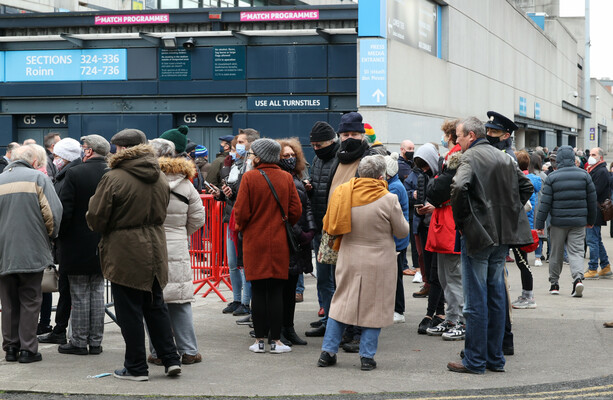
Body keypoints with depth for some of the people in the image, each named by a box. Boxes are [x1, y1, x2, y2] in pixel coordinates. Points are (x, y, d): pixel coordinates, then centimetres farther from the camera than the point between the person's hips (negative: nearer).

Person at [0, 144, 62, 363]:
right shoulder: (38, 178, -4)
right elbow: (53, 212, -10)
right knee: (30, 300, 6)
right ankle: (28, 348, 5)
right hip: (32, 252, -3)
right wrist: (50, 235, 8)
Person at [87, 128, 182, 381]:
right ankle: (171, 359, 16)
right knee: (155, 306, 17)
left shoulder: (114, 179, -15)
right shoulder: (160, 178, 7)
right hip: (155, 250, 6)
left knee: (130, 312, 3)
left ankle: (136, 367, 9)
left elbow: (96, 219, -10)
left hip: (125, 253, -6)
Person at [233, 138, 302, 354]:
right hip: (279, 243, 2)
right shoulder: (286, 178, 0)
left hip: (255, 241, -2)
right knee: (276, 291, 5)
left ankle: (260, 340, 8)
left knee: (258, 291, 4)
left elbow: (241, 211, -8)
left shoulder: (249, 177, -9)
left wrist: (241, 228, 12)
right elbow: (296, 211, 1)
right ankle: (276, 340, 6)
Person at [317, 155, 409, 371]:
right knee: (374, 307, 7)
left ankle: (328, 352, 14)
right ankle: (367, 356, 8)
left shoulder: (345, 193, -1)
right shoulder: (388, 199, -13)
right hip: (378, 262, -4)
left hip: (349, 260, 4)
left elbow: (330, 225, 9)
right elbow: (402, 231, -3)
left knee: (341, 303, 14)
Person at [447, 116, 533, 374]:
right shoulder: (504, 158, 14)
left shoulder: (470, 157, -9)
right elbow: (526, 186, 20)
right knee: (496, 296, 12)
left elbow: (459, 187, -26)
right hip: (503, 236, 7)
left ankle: (475, 360, 1)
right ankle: (495, 358, 17)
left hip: (478, 235, -7)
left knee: (475, 300, -3)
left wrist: (460, 218, -13)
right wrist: (508, 213, 16)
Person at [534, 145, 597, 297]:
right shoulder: (584, 175, 2)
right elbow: (592, 199, 7)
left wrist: (539, 224, -2)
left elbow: (545, 203, -6)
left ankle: (554, 283, 20)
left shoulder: (552, 177, -5)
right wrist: (591, 220, 19)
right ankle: (578, 278, -21)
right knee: (576, 251, 2)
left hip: (558, 222, -1)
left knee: (556, 253, 11)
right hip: (579, 222, 1)